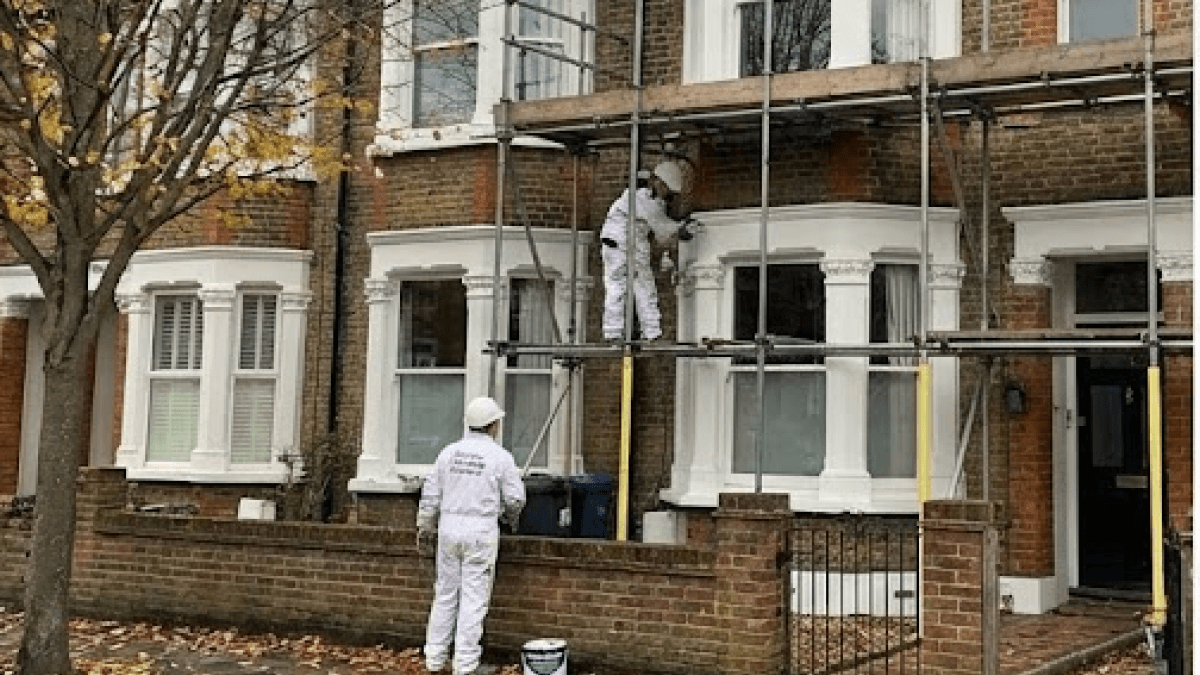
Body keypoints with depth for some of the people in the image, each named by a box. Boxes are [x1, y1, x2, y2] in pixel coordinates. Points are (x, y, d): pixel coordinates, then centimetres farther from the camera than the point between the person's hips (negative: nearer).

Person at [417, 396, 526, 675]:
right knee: (474, 598, 1)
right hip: (481, 532, -4)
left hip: (449, 529, 4)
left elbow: (431, 494, 7)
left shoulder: (449, 452, 5)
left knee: (446, 594, 13)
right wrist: (510, 516, 19)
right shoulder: (501, 457, -7)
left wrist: (425, 528, 17)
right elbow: (515, 498, -3)